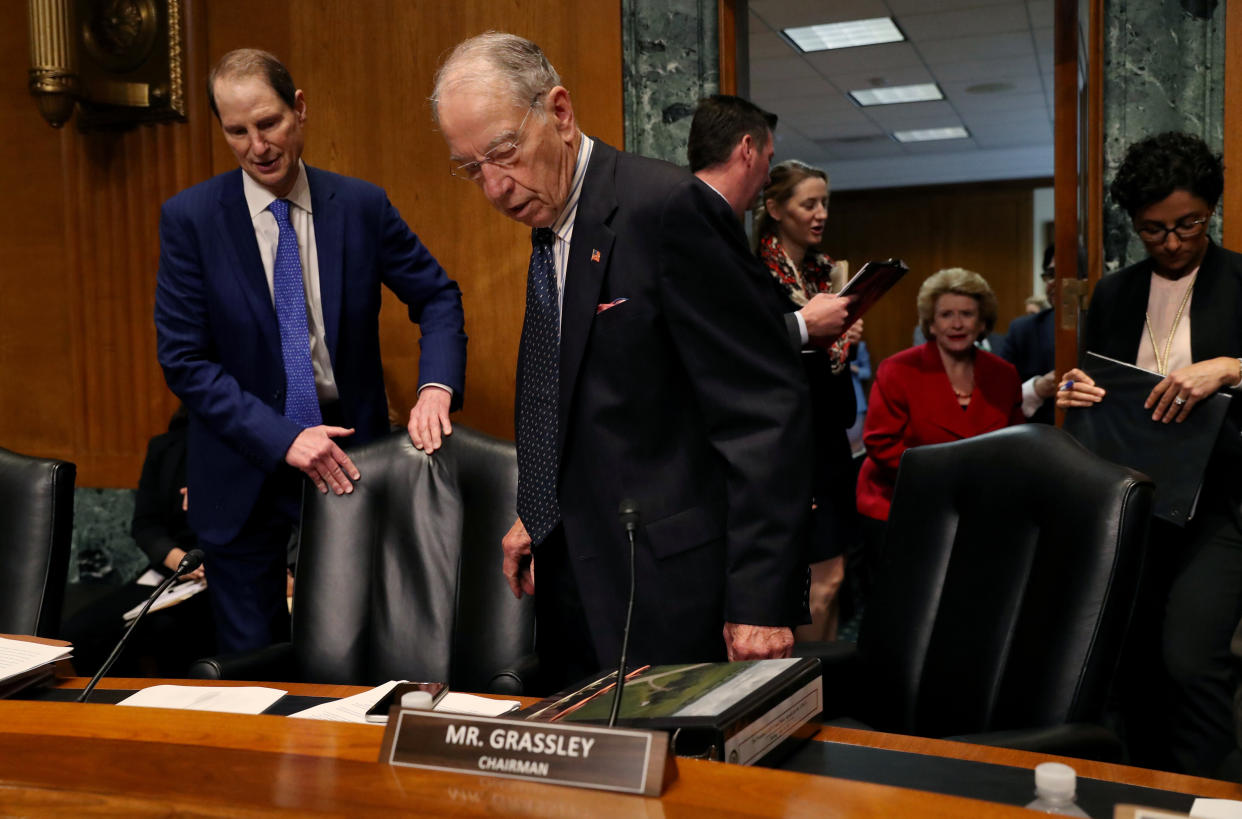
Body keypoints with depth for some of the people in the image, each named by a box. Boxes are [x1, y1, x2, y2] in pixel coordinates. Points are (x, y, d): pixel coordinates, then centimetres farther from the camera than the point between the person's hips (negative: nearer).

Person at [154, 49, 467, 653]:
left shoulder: (362, 205, -2)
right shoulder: (189, 217, -7)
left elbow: (438, 297, 4)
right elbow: (183, 359, -9)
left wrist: (436, 386, -15)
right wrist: (282, 437, -20)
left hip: (347, 451, 1)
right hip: (246, 466, -1)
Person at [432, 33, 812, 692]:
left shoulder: (667, 208, -16)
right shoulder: (552, 226, 12)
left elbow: (764, 411, -19)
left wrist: (760, 601, -20)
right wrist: (541, 516, 13)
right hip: (578, 581, 8)